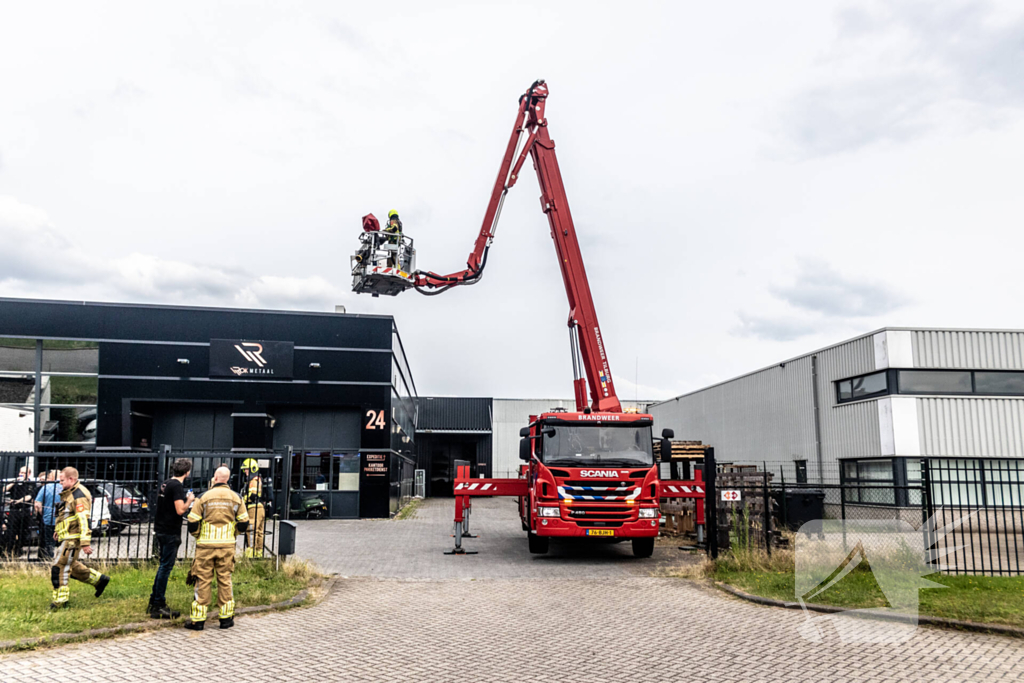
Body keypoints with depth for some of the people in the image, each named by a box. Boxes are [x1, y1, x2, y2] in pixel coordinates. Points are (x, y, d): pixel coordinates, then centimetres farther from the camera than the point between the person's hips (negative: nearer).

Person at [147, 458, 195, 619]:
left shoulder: (166, 484, 12)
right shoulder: (177, 486, -16)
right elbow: (180, 510, -22)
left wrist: (184, 499, 18)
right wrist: (189, 500, -6)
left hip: (161, 530, 9)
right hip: (170, 533, -9)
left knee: (164, 566, 18)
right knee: (166, 567, -3)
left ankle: (154, 602, 23)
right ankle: (158, 607, 2)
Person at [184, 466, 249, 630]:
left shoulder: (204, 497, -6)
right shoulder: (236, 498, 1)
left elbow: (192, 524, -5)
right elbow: (243, 524, 5)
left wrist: (198, 535, 15)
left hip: (205, 546, -2)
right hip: (227, 546, 2)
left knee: (203, 581, 4)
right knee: (225, 580, 10)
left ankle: (198, 620, 9)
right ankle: (226, 617, 15)